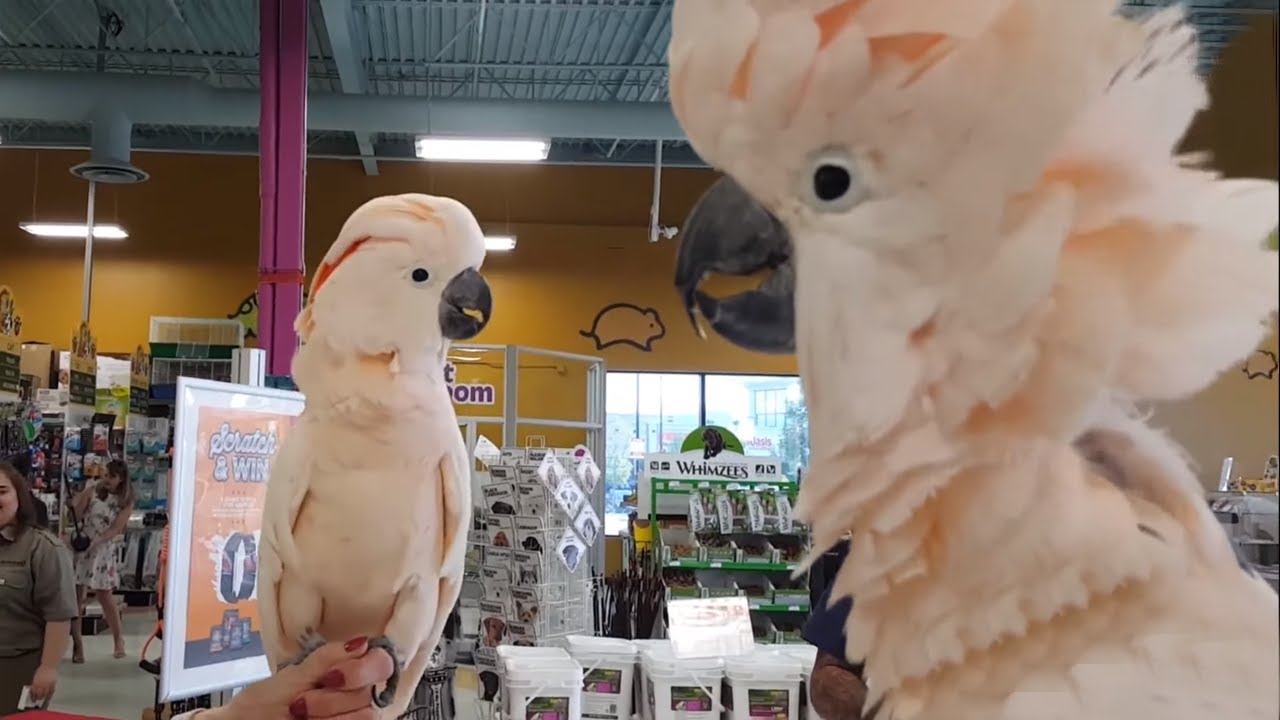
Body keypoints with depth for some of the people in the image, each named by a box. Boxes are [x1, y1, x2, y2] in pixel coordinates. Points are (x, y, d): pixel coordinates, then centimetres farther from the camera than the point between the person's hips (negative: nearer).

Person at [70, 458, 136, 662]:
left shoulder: (126, 502, -2)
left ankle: (119, 639, 18)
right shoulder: (93, 490, 0)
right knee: (76, 595, -2)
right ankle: (77, 644, 6)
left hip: (105, 550, -1)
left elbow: (117, 529, -11)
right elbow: (76, 515, -4)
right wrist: (86, 493, -17)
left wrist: (95, 541, -24)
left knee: (105, 595, 1)